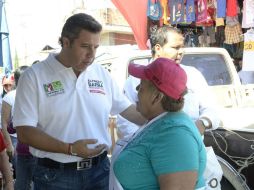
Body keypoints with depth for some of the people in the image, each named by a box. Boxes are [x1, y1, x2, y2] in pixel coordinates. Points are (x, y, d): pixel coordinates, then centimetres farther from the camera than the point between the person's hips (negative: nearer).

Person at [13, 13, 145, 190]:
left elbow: (128, 109, 11)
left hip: (100, 169, 4)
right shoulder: (34, 76, -9)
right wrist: (70, 149, -21)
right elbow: (25, 131, -13)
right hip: (55, 175, -4)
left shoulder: (101, 73, 5)